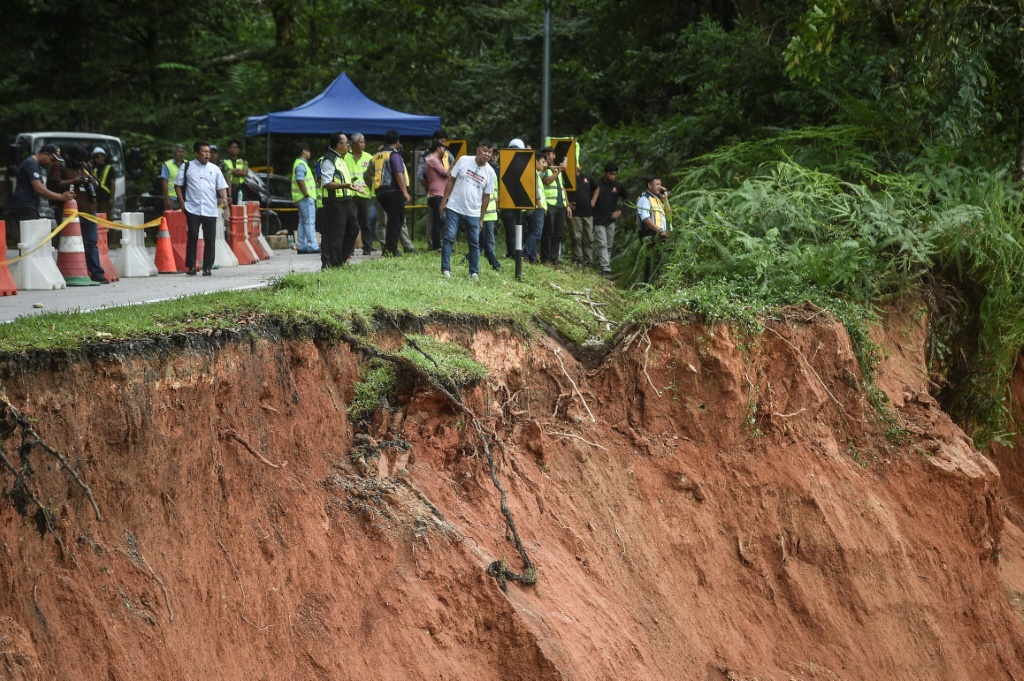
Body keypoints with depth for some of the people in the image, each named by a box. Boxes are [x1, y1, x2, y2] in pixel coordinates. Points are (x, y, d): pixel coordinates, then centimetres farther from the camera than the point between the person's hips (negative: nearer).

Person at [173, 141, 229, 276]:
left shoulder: (215, 169, 12)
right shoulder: (187, 167, 6)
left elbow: (222, 186, 12)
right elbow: (178, 185, 9)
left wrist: (224, 198, -8)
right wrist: (182, 202, -1)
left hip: (210, 210, 2)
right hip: (192, 209, -2)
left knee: (210, 239, 1)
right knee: (192, 237, -7)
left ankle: (207, 267, 9)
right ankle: (191, 267, 1)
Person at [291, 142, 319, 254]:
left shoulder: (301, 163, 19)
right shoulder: (301, 164, -14)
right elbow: (300, 181, -22)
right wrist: (307, 194, -20)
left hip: (302, 198, 11)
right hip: (305, 198, -11)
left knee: (303, 222, 11)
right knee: (310, 222, -11)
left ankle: (302, 246, 13)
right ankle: (312, 246, -14)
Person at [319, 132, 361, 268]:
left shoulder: (341, 159, 19)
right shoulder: (329, 160, -14)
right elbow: (326, 183, -22)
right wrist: (344, 185, -32)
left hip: (345, 200, 10)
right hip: (334, 202, -10)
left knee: (353, 228, 11)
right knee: (334, 233, -7)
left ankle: (340, 259, 18)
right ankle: (330, 263, -2)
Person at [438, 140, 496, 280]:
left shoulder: (489, 172, -1)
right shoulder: (464, 160, -4)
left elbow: (486, 196, 3)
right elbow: (451, 180, 3)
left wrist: (481, 218, 4)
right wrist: (444, 201, -1)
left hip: (473, 213, 1)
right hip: (454, 208, -1)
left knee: (474, 243, 5)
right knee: (449, 238, -4)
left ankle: (474, 272, 14)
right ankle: (445, 269, 1)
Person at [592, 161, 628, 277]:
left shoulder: (618, 186, 3)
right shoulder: (597, 184, -8)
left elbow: (627, 199, 15)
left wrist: (620, 211, 6)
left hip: (611, 220, 4)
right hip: (599, 220, -4)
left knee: (609, 246, 10)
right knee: (602, 245, -11)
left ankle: (602, 265, 21)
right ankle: (606, 269, -18)